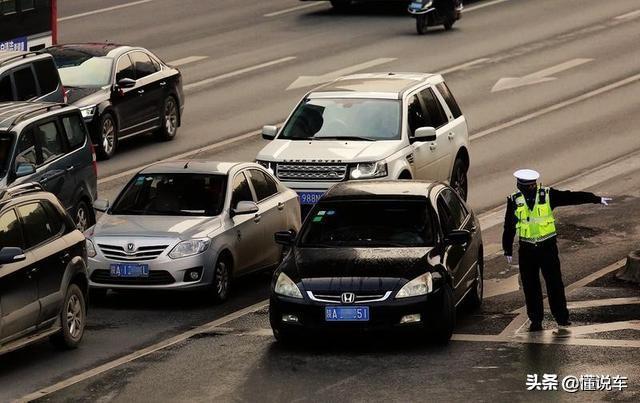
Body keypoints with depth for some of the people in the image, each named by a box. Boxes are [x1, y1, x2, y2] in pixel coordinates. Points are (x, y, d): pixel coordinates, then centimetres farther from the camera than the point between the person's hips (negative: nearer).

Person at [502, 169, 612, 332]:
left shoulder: (547, 195, -5)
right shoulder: (514, 201, -2)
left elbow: (572, 197, -4)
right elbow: (509, 227, 6)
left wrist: (597, 199, -4)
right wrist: (508, 250, 8)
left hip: (548, 246, -1)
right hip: (527, 250, 1)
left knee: (554, 283, -1)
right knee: (530, 286, 4)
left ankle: (562, 318, 8)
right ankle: (535, 320, 14)